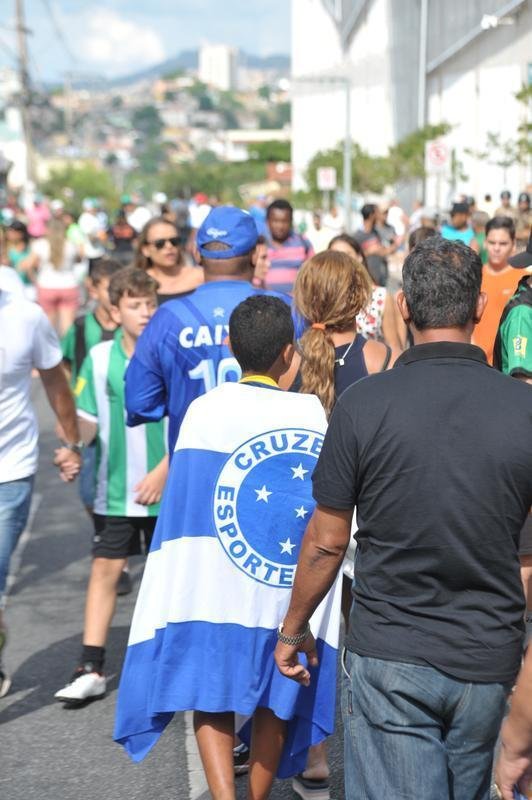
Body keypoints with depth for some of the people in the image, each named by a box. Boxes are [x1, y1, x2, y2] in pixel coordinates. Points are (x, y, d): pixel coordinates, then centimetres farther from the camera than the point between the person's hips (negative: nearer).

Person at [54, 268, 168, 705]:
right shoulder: (100, 358, -1)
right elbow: (88, 419, 3)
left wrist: (164, 472, -14)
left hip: (165, 487, -2)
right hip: (115, 489, 2)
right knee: (105, 569, 1)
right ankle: (91, 669, 6)